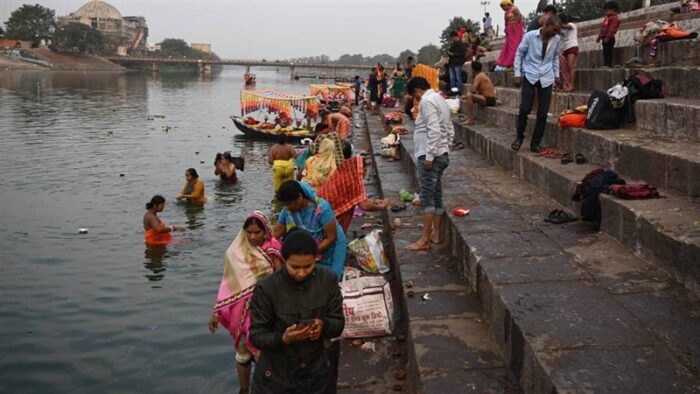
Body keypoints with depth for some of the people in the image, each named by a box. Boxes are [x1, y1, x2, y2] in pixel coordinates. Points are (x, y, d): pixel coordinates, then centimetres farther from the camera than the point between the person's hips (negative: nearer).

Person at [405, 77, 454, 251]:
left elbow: (433, 130, -24)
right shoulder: (440, 99, 16)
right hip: (441, 155, 10)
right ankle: (436, 234, 19)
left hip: (429, 156, -10)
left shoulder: (427, 101, -14)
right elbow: (450, 131, 18)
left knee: (427, 197, -7)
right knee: (436, 195, 13)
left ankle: (424, 240, -4)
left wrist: (429, 156, -22)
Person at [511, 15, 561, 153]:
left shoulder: (556, 39, 3)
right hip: (530, 77, -3)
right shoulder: (530, 36, -8)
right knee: (524, 109, -9)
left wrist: (556, 74, 13)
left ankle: (535, 143, 11)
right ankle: (519, 137, 13)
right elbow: (519, 54, -1)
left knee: (543, 113, 1)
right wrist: (517, 74, -4)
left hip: (546, 79, 3)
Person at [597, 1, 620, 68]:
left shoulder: (614, 18, -7)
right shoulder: (607, 18, 25)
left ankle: (608, 65, -14)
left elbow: (612, 29, -20)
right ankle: (606, 65, 10)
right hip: (605, 38, 10)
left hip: (609, 39, -10)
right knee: (605, 52, 9)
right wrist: (599, 37, 24)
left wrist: (608, 37, -28)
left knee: (608, 52, -12)